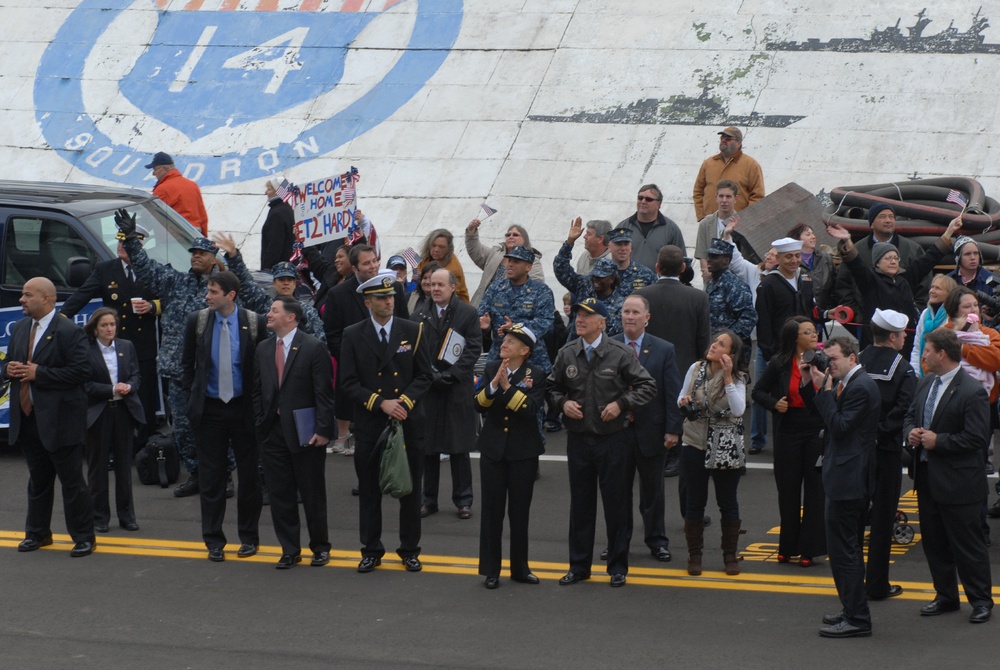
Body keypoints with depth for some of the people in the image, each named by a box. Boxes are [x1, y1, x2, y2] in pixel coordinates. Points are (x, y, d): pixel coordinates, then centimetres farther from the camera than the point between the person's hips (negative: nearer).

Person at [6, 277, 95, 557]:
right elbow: (9, 363, 21)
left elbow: (81, 371, -20)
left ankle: (83, 538, 8)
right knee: (38, 480, 18)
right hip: (29, 419, 7)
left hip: (60, 420, -7)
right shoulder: (19, 329, 11)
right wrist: (9, 369, -5)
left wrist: (39, 373, -21)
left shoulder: (69, 332, -13)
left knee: (72, 481, 0)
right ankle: (37, 532, 29)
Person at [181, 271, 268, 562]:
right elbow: (188, 362, 11)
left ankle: (249, 537, 19)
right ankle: (213, 541, 11)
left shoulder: (255, 323, -6)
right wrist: (192, 390, 5)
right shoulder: (197, 321, -1)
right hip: (209, 408, 1)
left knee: (249, 475, 7)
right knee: (211, 477, 4)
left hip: (244, 408, -1)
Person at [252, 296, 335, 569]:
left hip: (304, 431, -5)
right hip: (272, 431, 5)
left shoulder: (313, 348, -7)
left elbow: (324, 392, -9)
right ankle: (289, 549, 16)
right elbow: (257, 391, 14)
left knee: (312, 493, 5)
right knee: (280, 493, 7)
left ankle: (320, 547, 18)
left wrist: (323, 429, -14)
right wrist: (259, 424, 4)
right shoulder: (262, 350, 10)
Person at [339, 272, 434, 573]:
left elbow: (425, 376, 2)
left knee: (410, 489, 7)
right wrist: (381, 403, -15)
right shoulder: (353, 336, -1)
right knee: (369, 490, 6)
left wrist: (403, 401, -13)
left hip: (408, 422, 1)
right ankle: (371, 550, 16)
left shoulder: (413, 331, 2)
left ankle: (410, 550, 17)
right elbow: (349, 383, -4)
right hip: (369, 424, 0)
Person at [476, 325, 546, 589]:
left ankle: (520, 567, 20)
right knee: (492, 510, 4)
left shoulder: (536, 376, -7)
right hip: (493, 450, 2)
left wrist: (508, 386, -25)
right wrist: (494, 384, -21)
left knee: (519, 512, 7)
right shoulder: (491, 369, 2)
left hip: (523, 453, -2)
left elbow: (530, 409, -20)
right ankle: (490, 570, 11)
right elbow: (479, 405, -6)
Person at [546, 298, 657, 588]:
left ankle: (618, 566, 14)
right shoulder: (567, 354, 3)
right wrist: (563, 402, -4)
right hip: (578, 439, 3)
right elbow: (552, 386, 16)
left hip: (612, 438, -3)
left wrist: (621, 403, -14)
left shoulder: (620, 354, -7)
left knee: (616, 503, 3)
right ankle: (579, 566, 19)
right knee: (580, 503, 9)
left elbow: (647, 386, -2)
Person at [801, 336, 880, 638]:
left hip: (848, 480, -11)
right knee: (848, 548, 18)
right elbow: (824, 415, 14)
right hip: (848, 479, 11)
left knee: (842, 549, -7)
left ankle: (856, 619, -3)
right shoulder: (847, 383, 13)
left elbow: (839, 426, -22)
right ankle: (854, 611, 28)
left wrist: (824, 389, -18)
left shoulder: (860, 387, -18)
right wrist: (810, 384, 4)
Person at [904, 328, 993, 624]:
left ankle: (981, 600, 12)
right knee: (933, 541, 15)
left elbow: (977, 438, -21)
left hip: (958, 481, -8)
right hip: (927, 476, 8)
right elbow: (910, 415, 20)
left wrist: (938, 441, -20)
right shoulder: (926, 383, 9)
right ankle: (946, 596, 27)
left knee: (967, 544, 1)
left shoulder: (972, 392, -17)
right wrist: (911, 432, -2)